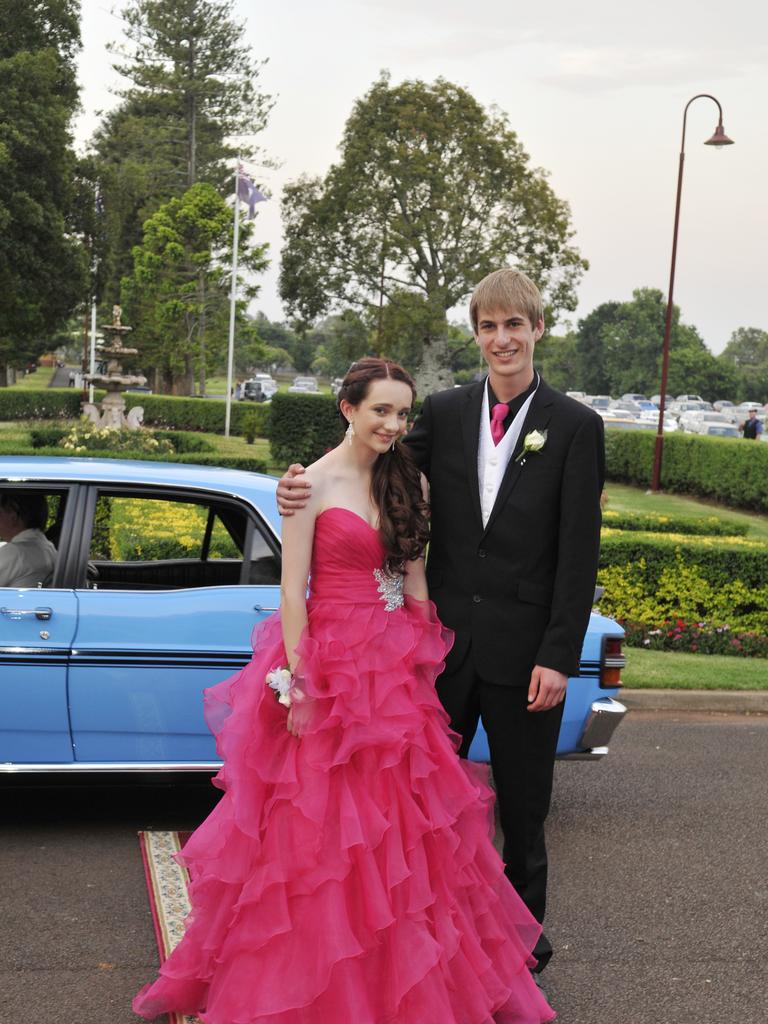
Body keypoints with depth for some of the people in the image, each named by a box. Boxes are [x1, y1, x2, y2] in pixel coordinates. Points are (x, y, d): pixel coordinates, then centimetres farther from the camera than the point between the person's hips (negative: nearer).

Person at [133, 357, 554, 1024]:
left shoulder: (407, 482, 8)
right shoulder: (314, 483, -8)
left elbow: (415, 578, 12)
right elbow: (292, 590, -11)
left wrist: (425, 658, 6)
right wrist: (297, 687, -14)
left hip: (395, 669, 5)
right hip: (330, 662, -5)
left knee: (401, 824, 11)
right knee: (320, 829, 4)